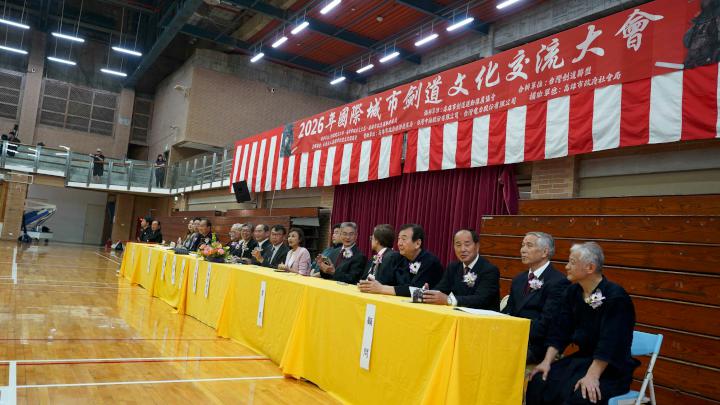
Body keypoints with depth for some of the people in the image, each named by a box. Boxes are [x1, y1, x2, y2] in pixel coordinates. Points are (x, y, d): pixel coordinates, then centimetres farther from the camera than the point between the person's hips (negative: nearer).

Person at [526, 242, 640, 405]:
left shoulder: (616, 297, -17)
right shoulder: (573, 292, 5)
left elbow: (609, 342, -24)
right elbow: (560, 330, 4)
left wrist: (592, 376, -29)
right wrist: (547, 362, -6)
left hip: (611, 368, -6)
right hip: (582, 358, 6)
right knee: (538, 383, -14)